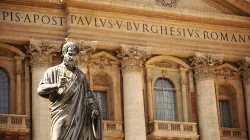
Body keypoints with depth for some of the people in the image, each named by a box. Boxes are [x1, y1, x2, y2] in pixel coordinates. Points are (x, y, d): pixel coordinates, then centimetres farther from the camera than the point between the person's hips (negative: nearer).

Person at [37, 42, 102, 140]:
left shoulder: (80, 75, 20)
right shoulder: (53, 71, 10)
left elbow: (88, 94, 17)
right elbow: (40, 89, 2)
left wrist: (94, 108, -1)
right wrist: (56, 85, -16)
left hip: (77, 116, 3)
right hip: (61, 113, -3)